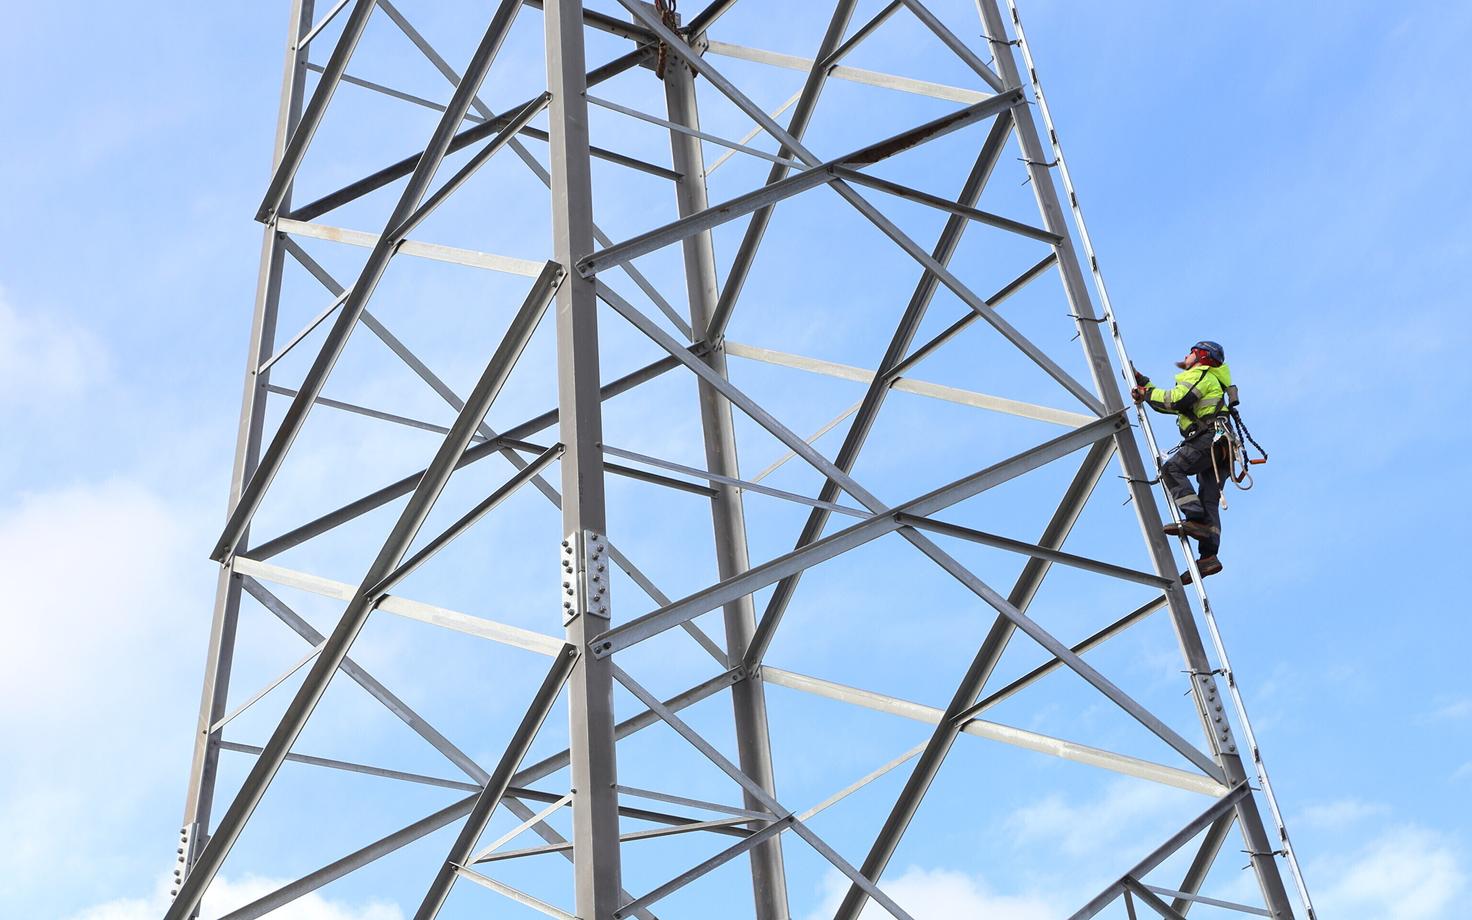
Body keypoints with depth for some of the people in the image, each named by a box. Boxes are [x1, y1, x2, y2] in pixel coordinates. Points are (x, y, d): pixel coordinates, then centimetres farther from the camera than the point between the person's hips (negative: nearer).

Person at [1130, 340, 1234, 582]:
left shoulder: (1200, 374, 6)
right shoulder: (1208, 381, 37)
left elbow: (1176, 400, -12)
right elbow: (1172, 403, 37)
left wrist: (1147, 394, 0)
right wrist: (1144, 383, 35)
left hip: (1209, 438, -9)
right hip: (1220, 447, 9)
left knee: (1172, 470, -18)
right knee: (1208, 500, -2)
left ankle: (1197, 520, -33)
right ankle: (1209, 556, -16)